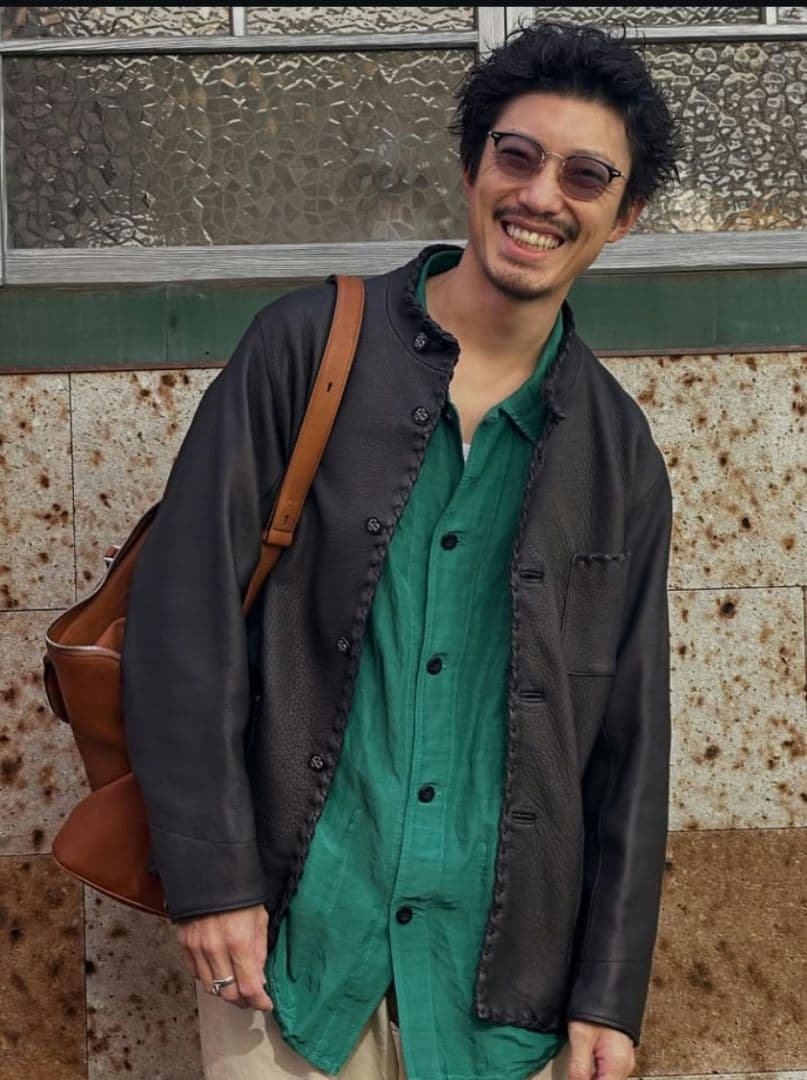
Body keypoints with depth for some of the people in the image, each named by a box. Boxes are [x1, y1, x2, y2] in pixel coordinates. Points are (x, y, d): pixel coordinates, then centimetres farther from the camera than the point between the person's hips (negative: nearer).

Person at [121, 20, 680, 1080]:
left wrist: (610, 994, 3)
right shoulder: (307, 347, -2)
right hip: (289, 940, -2)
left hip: (500, 969, 2)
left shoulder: (622, 456, 6)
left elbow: (630, 741, 7)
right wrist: (209, 875, -11)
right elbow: (186, 609, -6)